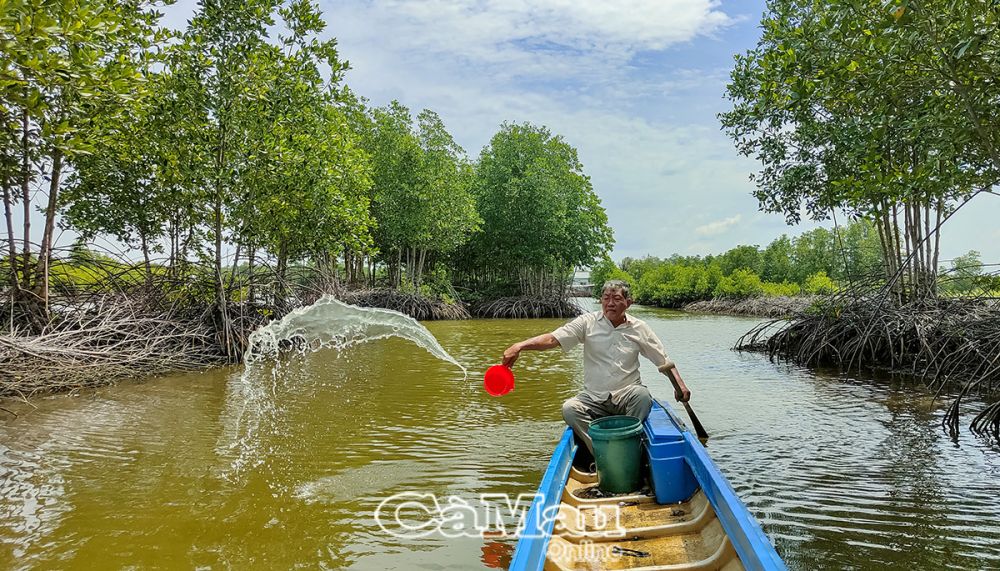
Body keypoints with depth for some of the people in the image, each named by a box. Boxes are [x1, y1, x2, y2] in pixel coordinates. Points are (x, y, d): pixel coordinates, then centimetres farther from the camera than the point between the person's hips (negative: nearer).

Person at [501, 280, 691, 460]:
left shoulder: (639, 328, 3)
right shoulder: (588, 322, -2)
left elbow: (664, 361, 11)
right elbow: (552, 338, -13)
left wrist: (680, 385, -6)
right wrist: (519, 346, -28)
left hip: (626, 396, 0)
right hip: (593, 398, 0)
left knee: (642, 395, -32)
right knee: (569, 408, -27)